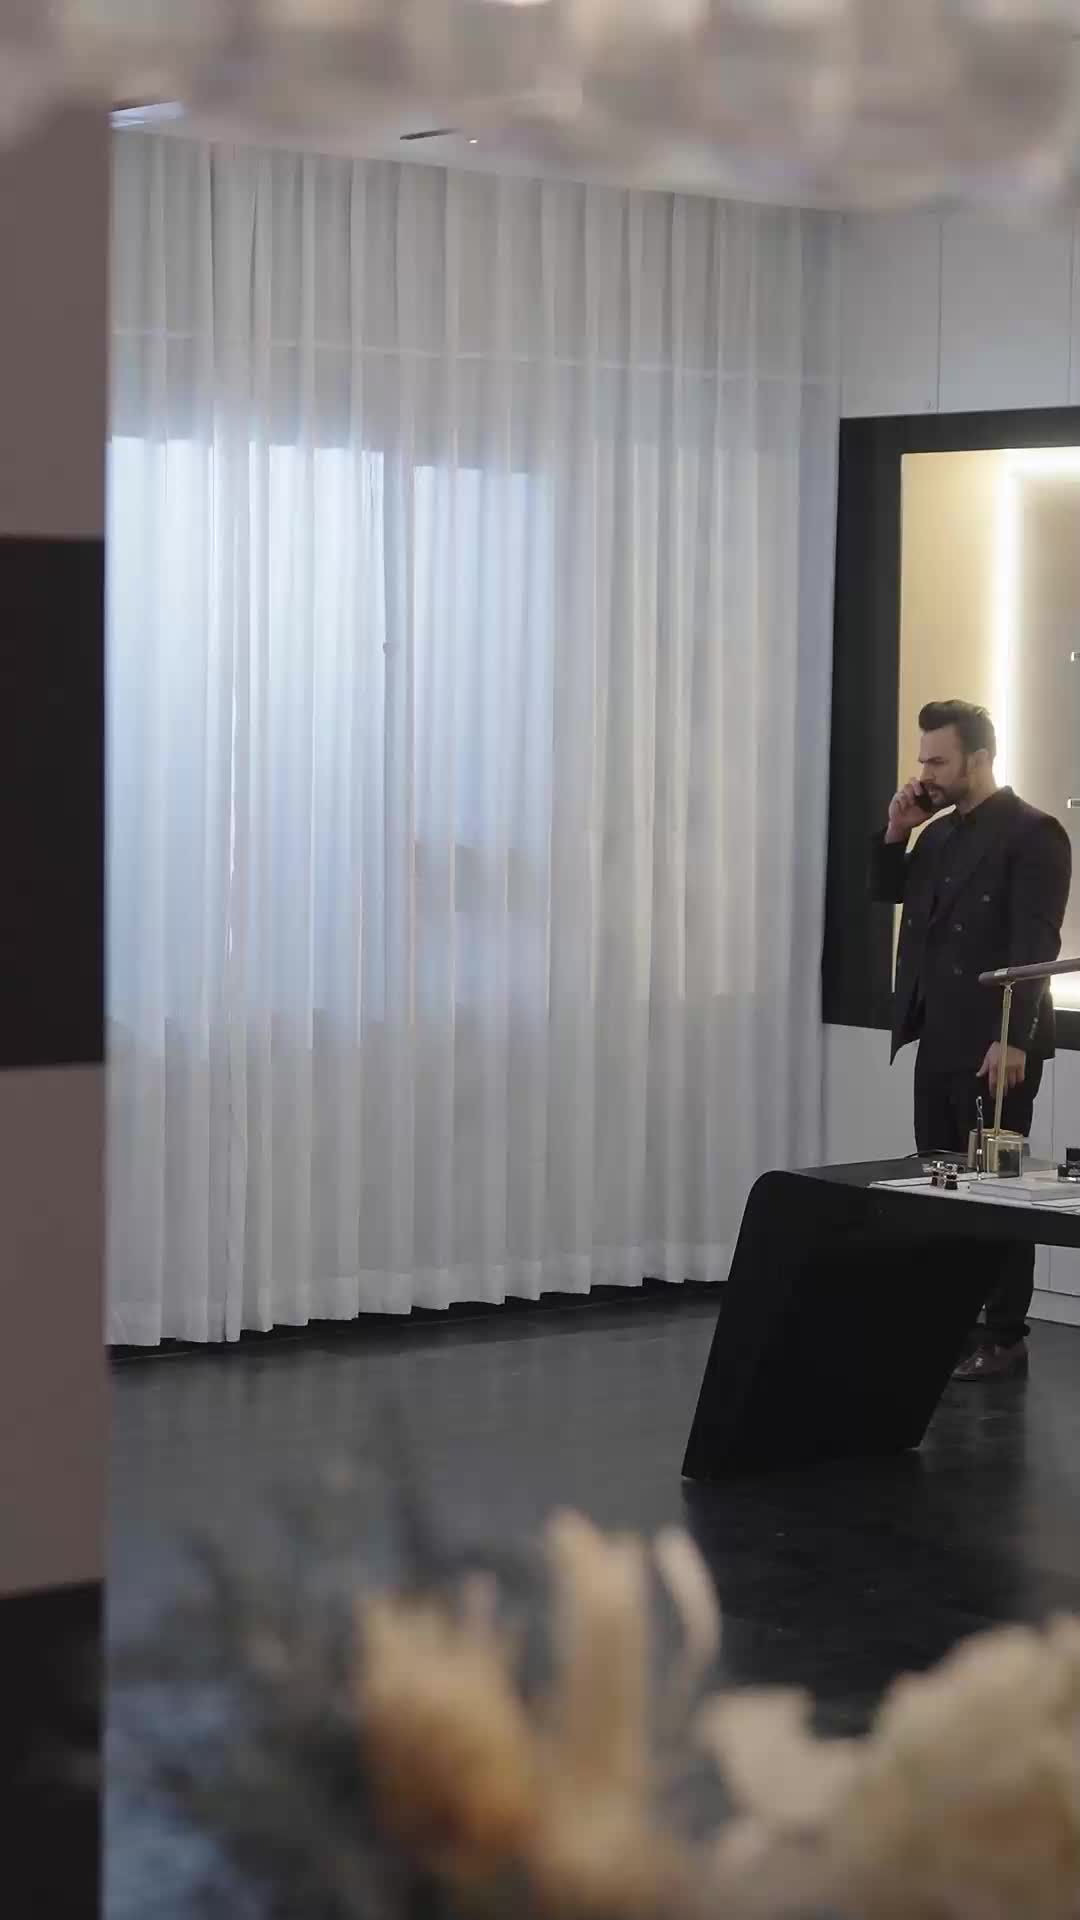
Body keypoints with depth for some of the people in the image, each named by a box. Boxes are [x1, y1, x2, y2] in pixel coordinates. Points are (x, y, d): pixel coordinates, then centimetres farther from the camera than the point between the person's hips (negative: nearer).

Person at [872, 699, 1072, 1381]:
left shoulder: (1032, 832, -10)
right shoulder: (940, 832, 15)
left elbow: (1035, 944, -16)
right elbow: (889, 892, 22)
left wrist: (1012, 1040, -23)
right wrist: (897, 833, 5)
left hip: (992, 1043, -8)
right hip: (938, 1036, 8)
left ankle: (1005, 1337, 3)